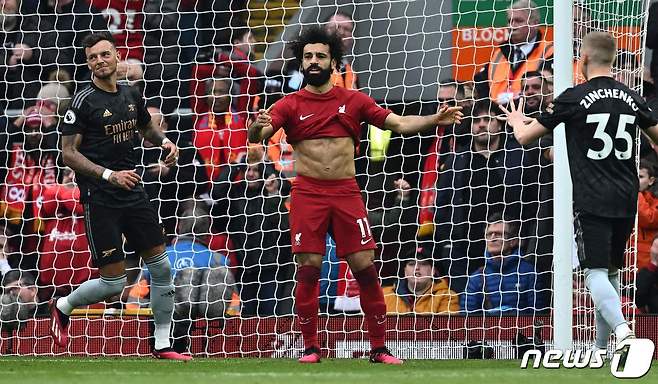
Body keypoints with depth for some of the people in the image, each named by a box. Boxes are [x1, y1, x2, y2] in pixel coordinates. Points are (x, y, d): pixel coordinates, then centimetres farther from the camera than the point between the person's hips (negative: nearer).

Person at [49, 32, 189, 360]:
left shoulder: (131, 96, 8)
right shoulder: (83, 102, -11)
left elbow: (146, 127, 29)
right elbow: (69, 154, -14)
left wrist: (165, 143, 7)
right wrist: (110, 175, -22)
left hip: (133, 194, 6)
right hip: (99, 199, -6)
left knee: (161, 267, 3)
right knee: (114, 282, -6)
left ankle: (162, 345, 15)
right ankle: (62, 307, 22)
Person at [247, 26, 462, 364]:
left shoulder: (353, 100, 8)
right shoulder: (291, 105, 3)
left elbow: (398, 123, 6)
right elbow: (257, 135, -10)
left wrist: (434, 120, -9)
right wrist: (257, 126, -34)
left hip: (346, 193, 1)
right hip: (308, 193, -1)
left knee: (365, 268, -2)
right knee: (308, 270, -5)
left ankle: (379, 348, 5)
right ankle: (311, 347, 7)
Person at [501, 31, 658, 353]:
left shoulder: (575, 97, -8)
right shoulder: (632, 99, 7)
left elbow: (525, 136, -1)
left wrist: (516, 121, 23)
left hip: (591, 201, -5)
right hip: (626, 199, 5)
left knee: (596, 272, -9)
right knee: (611, 272, 16)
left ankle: (622, 330, -33)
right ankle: (600, 348, 22)